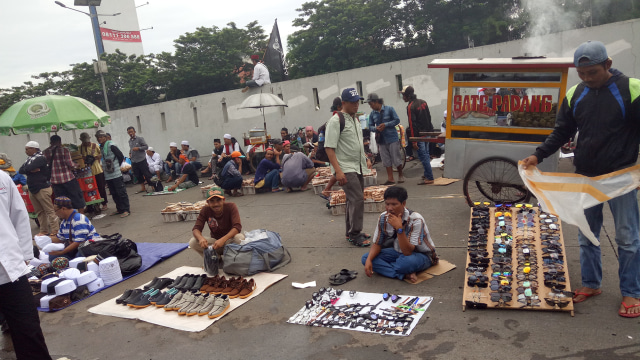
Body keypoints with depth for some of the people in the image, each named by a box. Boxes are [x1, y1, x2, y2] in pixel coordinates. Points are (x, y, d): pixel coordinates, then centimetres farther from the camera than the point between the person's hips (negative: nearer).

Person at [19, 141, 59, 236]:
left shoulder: (40, 158, -11)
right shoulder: (30, 159, 15)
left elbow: (28, 168, -22)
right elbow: (20, 170, 4)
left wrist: (26, 169, 1)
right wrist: (31, 170, -12)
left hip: (42, 188, -9)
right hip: (32, 189, 9)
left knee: (49, 210, -6)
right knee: (39, 212, 11)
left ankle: (54, 230, -5)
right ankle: (44, 230, 17)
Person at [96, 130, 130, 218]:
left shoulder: (111, 146, -10)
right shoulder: (101, 148, 11)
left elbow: (121, 156, -7)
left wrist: (116, 166, 1)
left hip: (116, 174, -8)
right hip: (108, 175, 8)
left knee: (121, 192, -4)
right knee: (114, 193, 13)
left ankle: (126, 209, 0)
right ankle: (119, 209, 23)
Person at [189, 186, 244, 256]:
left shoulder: (231, 207, -18)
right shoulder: (205, 210, -10)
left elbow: (237, 227, -28)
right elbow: (196, 228, -15)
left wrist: (223, 240, -44)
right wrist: (201, 238, -40)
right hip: (214, 241, 2)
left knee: (240, 237, -37)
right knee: (192, 242, -22)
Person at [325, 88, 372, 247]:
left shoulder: (355, 119, 14)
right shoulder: (336, 121, -13)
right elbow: (329, 147, -18)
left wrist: (365, 160, 19)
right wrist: (338, 171, -24)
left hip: (358, 168, 9)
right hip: (345, 168, -9)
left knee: (354, 200, 14)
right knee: (357, 199, -12)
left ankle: (351, 232, 27)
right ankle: (355, 235, -1)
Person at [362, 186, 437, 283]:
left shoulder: (416, 220, -27)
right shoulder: (383, 218, -11)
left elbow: (407, 252, -31)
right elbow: (377, 244, -1)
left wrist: (399, 228, -40)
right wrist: (369, 260, -20)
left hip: (421, 255, -7)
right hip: (399, 252, 7)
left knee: (407, 261, -43)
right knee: (366, 257, -15)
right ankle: (405, 274, -21)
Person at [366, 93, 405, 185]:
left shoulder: (389, 109, -5)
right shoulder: (372, 114, 5)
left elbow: (397, 120, -5)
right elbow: (371, 126, 9)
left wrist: (385, 124, -17)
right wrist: (375, 128, -14)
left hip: (392, 138, -4)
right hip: (381, 139, 4)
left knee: (396, 158, 1)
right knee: (386, 161, 6)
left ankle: (400, 175, 22)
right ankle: (390, 179, 13)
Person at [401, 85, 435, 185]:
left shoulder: (410, 107, -17)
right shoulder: (423, 102, 8)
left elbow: (412, 125, -19)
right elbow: (429, 117, 15)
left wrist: (414, 141, -19)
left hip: (419, 135, -9)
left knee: (423, 156, -5)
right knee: (426, 155, 18)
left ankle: (429, 178, -3)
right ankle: (427, 174, 27)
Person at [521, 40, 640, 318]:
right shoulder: (574, 94, 3)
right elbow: (562, 132, 10)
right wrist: (538, 155, -1)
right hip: (585, 177, 4)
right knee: (586, 236, 12)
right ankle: (591, 284, 26)